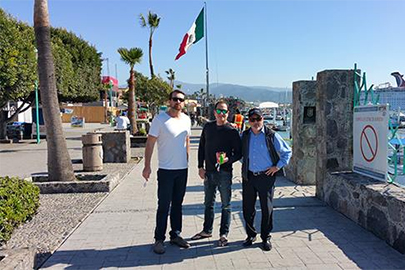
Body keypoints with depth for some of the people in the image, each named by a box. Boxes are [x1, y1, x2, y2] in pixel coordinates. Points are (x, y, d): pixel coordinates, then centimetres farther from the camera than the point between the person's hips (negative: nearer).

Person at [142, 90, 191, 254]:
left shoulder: (186, 120, 7)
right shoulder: (160, 119, -10)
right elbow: (150, 143, -10)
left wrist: (187, 160, 14)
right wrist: (147, 166, -15)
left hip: (183, 169, 5)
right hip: (166, 170, -5)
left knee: (177, 204, 15)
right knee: (164, 206, 0)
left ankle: (175, 235, 28)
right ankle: (159, 239, 13)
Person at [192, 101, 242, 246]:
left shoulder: (232, 131, -8)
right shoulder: (208, 127, 6)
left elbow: (239, 152, -5)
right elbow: (201, 147, 11)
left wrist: (228, 159, -23)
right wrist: (201, 167, 5)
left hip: (224, 173, -5)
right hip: (208, 172, 5)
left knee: (226, 205, 6)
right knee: (208, 203, 17)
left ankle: (224, 234, 19)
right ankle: (207, 230, 32)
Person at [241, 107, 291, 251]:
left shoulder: (271, 135, -4)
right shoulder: (244, 136, 5)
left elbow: (287, 152, 3)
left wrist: (277, 167, -3)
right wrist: (244, 164, 10)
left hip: (266, 176, -3)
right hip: (248, 176, 3)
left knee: (267, 208, 5)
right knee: (247, 208, 9)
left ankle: (266, 237, 21)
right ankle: (251, 235, 27)